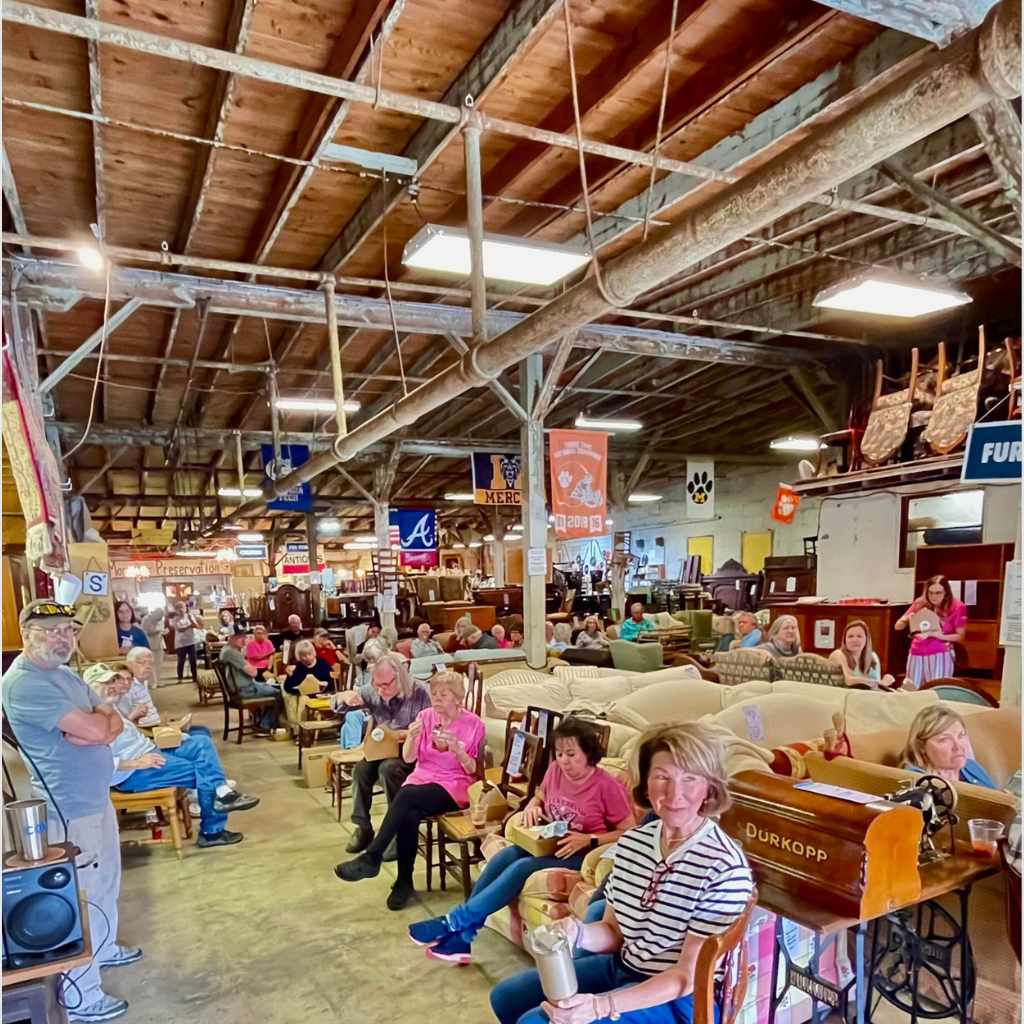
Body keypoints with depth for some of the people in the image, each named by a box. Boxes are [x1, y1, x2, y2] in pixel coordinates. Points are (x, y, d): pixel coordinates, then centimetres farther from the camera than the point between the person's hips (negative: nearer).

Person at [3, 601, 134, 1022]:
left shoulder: (64, 673, 9)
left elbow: (113, 724, 6)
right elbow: (94, 729, -29)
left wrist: (95, 725, -16)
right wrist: (99, 719, -7)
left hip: (96, 799, 10)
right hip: (68, 810, -10)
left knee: (105, 884, 25)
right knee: (80, 900, 1)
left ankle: (103, 948, 45)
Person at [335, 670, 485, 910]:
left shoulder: (473, 724, -4)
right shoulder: (426, 715, 6)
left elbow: (474, 770, -3)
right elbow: (408, 758, 4)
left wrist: (456, 749, -21)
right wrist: (411, 737, -17)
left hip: (454, 786, -4)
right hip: (421, 779, 4)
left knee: (405, 796, -30)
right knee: (409, 815, -30)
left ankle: (371, 858, -21)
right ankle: (404, 882, -14)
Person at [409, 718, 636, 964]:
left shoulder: (607, 786, -15)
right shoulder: (555, 770, 2)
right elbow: (539, 797, 21)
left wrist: (589, 840, -23)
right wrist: (532, 807, -3)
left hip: (581, 856, -6)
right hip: (547, 845, 6)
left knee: (522, 868, -29)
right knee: (504, 856, -23)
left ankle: (455, 922, -22)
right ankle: (460, 938, -21)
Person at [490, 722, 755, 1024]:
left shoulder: (725, 869, -25)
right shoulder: (631, 842, -2)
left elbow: (688, 978, -22)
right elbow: (615, 933, 5)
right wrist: (577, 933, -19)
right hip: (622, 967, 7)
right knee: (506, 997, 13)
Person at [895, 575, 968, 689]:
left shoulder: (957, 607, -5)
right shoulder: (920, 604, 1)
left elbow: (960, 636, -6)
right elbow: (898, 626, 3)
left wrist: (937, 635, -21)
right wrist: (907, 619, -19)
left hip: (940, 655, -3)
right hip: (917, 654, 3)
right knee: (910, 691, 5)